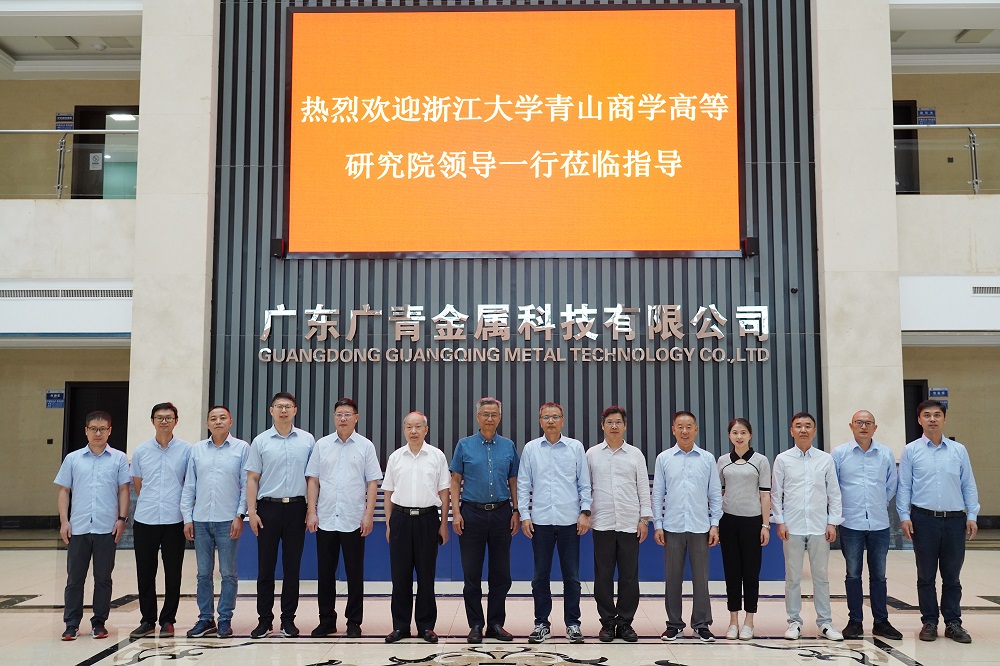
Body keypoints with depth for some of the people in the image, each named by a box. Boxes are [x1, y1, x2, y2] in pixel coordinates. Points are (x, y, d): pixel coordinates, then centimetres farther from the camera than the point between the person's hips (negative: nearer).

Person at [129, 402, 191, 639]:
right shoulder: (141, 451, 6)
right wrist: (151, 502, 13)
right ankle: (147, 620, 20)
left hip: (174, 521, -2)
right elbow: (137, 484, 16)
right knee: (145, 573, 8)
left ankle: (168, 620, 16)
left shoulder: (186, 450, 0)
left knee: (173, 574, 5)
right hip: (145, 521, 2)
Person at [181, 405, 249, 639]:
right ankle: (205, 619, 18)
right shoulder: (197, 449, 9)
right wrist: (187, 517, 4)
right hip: (201, 520, 3)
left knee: (228, 573, 2)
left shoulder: (242, 448, 1)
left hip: (227, 520, -3)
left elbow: (247, 485, -1)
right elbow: (189, 485, 10)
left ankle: (225, 619, 12)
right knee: (204, 573, 9)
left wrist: (240, 515, -7)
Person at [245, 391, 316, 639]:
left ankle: (288, 619, 14)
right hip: (268, 508, 0)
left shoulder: (307, 440, 5)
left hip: (296, 508, 0)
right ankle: (264, 619, 13)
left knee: (292, 567, 5)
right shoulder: (260, 441, 3)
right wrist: (251, 511, -4)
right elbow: (252, 479, 3)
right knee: (266, 567, 4)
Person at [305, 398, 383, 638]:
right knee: (325, 573, 8)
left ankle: (354, 623, 14)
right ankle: (326, 621, 19)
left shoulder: (365, 446, 2)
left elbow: (373, 483, 1)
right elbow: (313, 481, 8)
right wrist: (311, 512, 0)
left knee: (355, 573, 5)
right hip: (325, 519, 2)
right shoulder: (322, 445, 7)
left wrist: (369, 514, -7)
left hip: (354, 521, -2)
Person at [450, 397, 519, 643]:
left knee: (501, 572, 6)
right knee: (472, 573, 2)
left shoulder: (508, 446, 7)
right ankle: (476, 624, 13)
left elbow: (513, 481, 11)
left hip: (501, 513, 2)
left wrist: (516, 511, 2)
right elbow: (455, 481, 3)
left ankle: (496, 623, 16)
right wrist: (456, 512, -5)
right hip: (472, 512, -1)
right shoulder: (465, 445, 3)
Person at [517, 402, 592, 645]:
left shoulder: (575, 447, 4)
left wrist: (585, 512, -3)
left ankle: (572, 623, 16)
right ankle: (541, 623, 17)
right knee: (540, 576, 7)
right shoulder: (531, 449, 5)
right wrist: (524, 515, -1)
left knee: (571, 576, 5)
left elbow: (584, 483, 5)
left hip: (569, 521, 0)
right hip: (540, 520, 1)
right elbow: (523, 484, 6)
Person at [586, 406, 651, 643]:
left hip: (630, 524, 0)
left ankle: (625, 623, 13)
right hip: (602, 523, 0)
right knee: (603, 576, 4)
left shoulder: (635, 454, 7)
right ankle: (607, 623, 14)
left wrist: (644, 519, 1)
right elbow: (585, 488, 9)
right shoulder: (592, 454, 7)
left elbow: (644, 489, 6)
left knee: (629, 576, 3)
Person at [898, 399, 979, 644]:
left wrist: (972, 516, 1)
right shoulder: (911, 451, 1)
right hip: (924, 519, -1)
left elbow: (969, 486, 7)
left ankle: (953, 623, 18)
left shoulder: (959, 450, 6)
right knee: (926, 575, 6)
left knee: (952, 576, 8)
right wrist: (904, 516, -5)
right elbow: (904, 486, 1)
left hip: (955, 520, 1)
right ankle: (929, 622, 15)